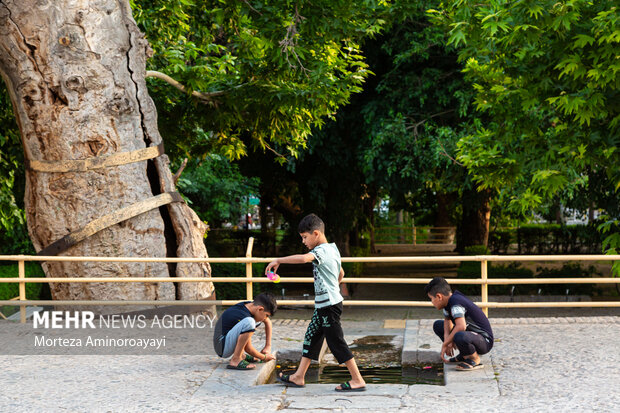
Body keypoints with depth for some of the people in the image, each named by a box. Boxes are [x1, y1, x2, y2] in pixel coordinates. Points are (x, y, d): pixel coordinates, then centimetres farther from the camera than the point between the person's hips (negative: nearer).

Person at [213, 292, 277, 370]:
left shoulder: (251, 305, 1)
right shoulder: (244, 316, -25)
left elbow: (268, 322, 20)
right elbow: (248, 348, -17)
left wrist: (268, 346, 15)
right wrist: (264, 357, -2)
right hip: (223, 349, -10)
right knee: (249, 322, -31)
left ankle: (241, 354, 12)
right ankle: (235, 360, -21)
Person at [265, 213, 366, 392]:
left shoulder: (322, 251, -18)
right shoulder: (333, 249, 13)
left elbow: (303, 258, -38)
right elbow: (341, 274, 26)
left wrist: (278, 260, -30)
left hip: (329, 305, -10)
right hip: (323, 305, 10)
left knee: (336, 342, -4)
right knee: (311, 337, 14)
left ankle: (358, 380, 2)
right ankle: (299, 377, 21)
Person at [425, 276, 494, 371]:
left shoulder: (455, 302, -26)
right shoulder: (448, 301, 4)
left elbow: (461, 326, -38)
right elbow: (447, 320, 14)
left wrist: (445, 344, -26)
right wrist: (447, 339, -7)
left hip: (484, 341, -10)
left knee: (459, 336, -42)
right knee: (438, 325, 15)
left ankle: (475, 360, -12)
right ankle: (464, 355, 11)